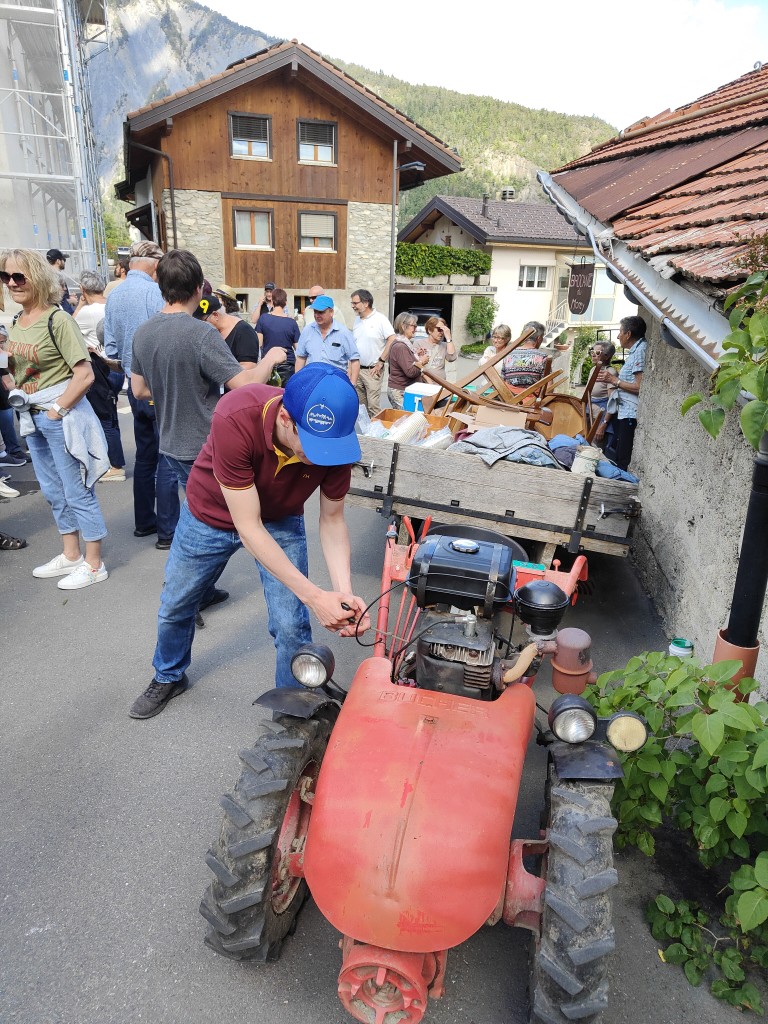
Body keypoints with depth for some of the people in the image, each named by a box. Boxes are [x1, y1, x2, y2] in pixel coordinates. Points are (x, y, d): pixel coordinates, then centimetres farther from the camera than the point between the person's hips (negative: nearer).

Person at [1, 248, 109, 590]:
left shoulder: (57, 320, -14)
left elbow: (85, 374, -20)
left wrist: (56, 410, -17)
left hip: (62, 415, -8)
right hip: (32, 418, 9)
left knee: (77, 492, 0)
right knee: (53, 491, 17)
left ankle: (93, 564, 13)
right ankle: (71, 556, 32)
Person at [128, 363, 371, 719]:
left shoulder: (335, 437, -31)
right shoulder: (235, 419, -41)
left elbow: (332, 521, -17)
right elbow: (248, 528, -36)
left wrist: (344, 592, -32)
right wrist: (312, 595, -38)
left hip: (281, 520, 1)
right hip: (211, 514, -1)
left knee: (291, 625, -7)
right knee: (175, 606, 18)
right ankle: (168, 677, 49)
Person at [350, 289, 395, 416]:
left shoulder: (380, 319, -8)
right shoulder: (357, 320, 13)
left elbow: (392, 340, -15)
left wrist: (381, 362, -14)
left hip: (372, 370, -6)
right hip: (357, 369, 7)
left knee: (373, 406, -7)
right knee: (359, 405, 11)